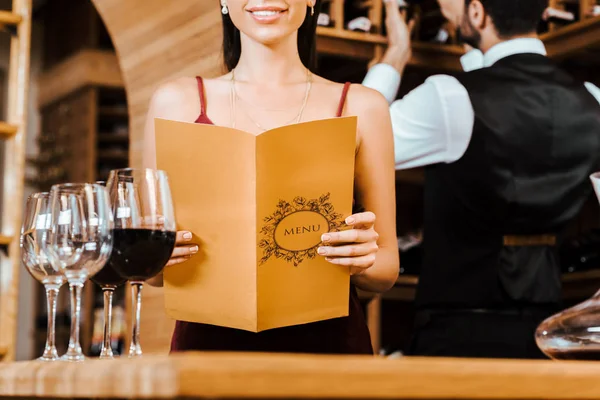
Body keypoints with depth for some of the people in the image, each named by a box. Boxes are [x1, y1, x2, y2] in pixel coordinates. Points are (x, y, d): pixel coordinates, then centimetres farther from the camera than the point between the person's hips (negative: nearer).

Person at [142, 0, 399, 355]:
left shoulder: (361, 107, 7)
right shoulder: (177, 102, 7)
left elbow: (387, 269, 10)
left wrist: (362, 262, -11)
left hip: (326, 341, 0)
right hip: (210, 341, 1)